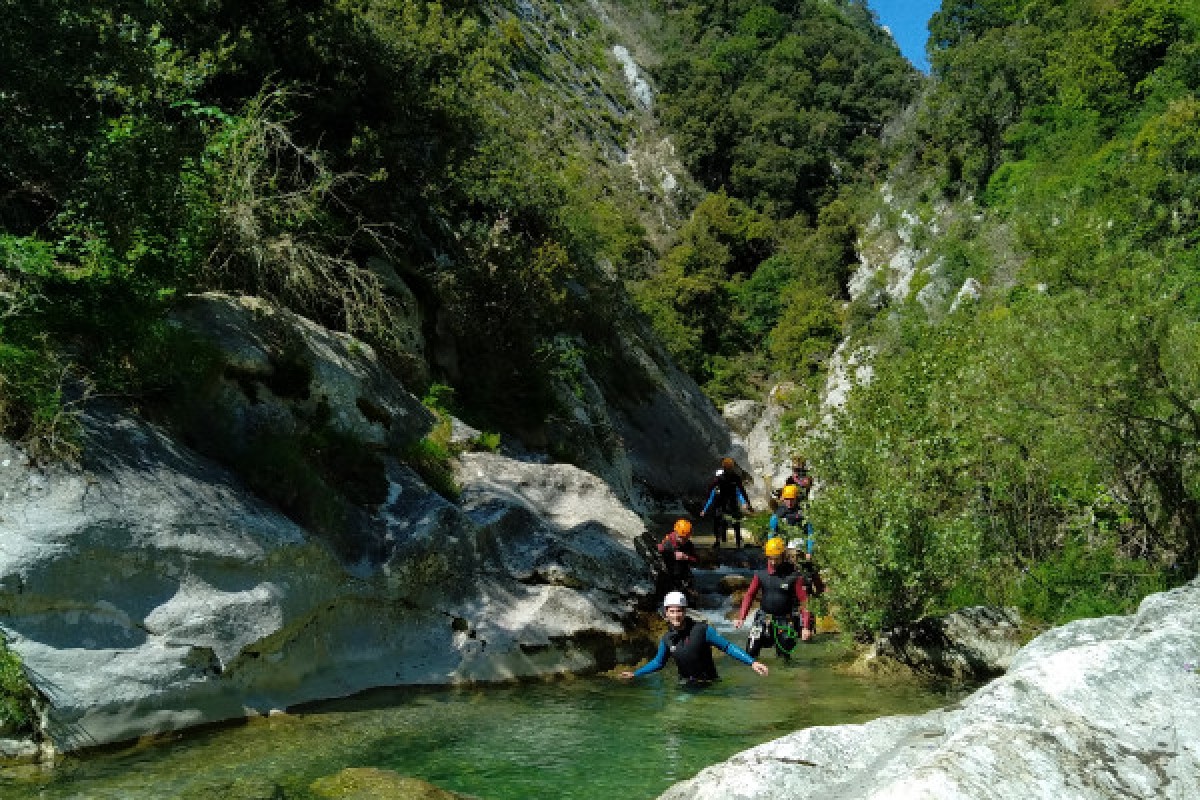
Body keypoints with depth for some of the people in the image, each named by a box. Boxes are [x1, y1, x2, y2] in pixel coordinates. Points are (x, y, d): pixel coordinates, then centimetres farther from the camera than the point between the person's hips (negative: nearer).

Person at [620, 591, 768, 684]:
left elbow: (728, 647, -15)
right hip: (685, 685, 4)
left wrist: (752, 662, -24)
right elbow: (658, 662, 18)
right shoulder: (667, 638, -1)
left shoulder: (702, 629, -16)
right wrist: (635, 674, 18)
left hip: (708, 684, -4)